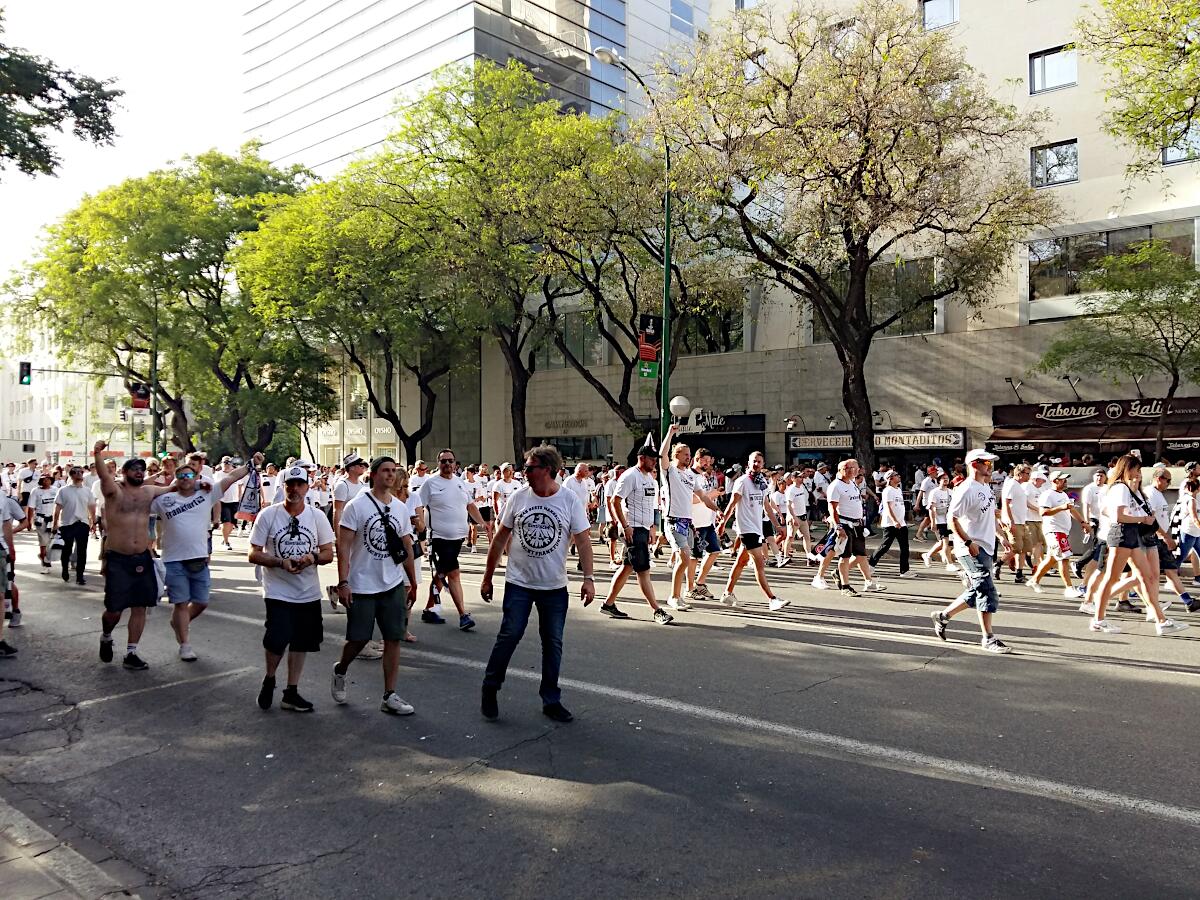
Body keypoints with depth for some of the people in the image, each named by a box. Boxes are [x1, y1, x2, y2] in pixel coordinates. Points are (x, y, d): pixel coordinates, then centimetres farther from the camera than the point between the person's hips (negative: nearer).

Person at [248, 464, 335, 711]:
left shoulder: (317, 516, 2)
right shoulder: (268, 515, -5)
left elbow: (328, 554, 4)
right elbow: (254, 554, -5)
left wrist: (313, 557, -18)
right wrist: (281, 562, -20)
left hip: (309, 593, 4)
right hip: (278, 592, -3)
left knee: (301, 643, 10)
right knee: (277, 640, -15)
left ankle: (291, 693, 25)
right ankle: (269, 680, 16)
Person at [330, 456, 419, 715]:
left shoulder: (400, 508, 7)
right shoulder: (356, 506, -8)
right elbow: (344, 546, -11)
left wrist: (413, 583, 14)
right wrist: (343, 582, -17)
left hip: (394, 585, 4)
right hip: (362, 586, -4)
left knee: (393, 638, 3)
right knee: (358, 638, 5)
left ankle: (389, 696, 10)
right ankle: (340, 671, 37)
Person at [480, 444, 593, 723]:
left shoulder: (570, 500, -5)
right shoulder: (518, 497, -1)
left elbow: (583, 541, -4)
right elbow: (500, 538, 5)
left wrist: (588, 578, -13)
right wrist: (487, 577, 6)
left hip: (555, 586, 0)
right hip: (519, 583, 0)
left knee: (553, 642, 7)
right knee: (509, 635, -4)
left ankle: (551, 701, 20)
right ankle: (490, 689, 17)